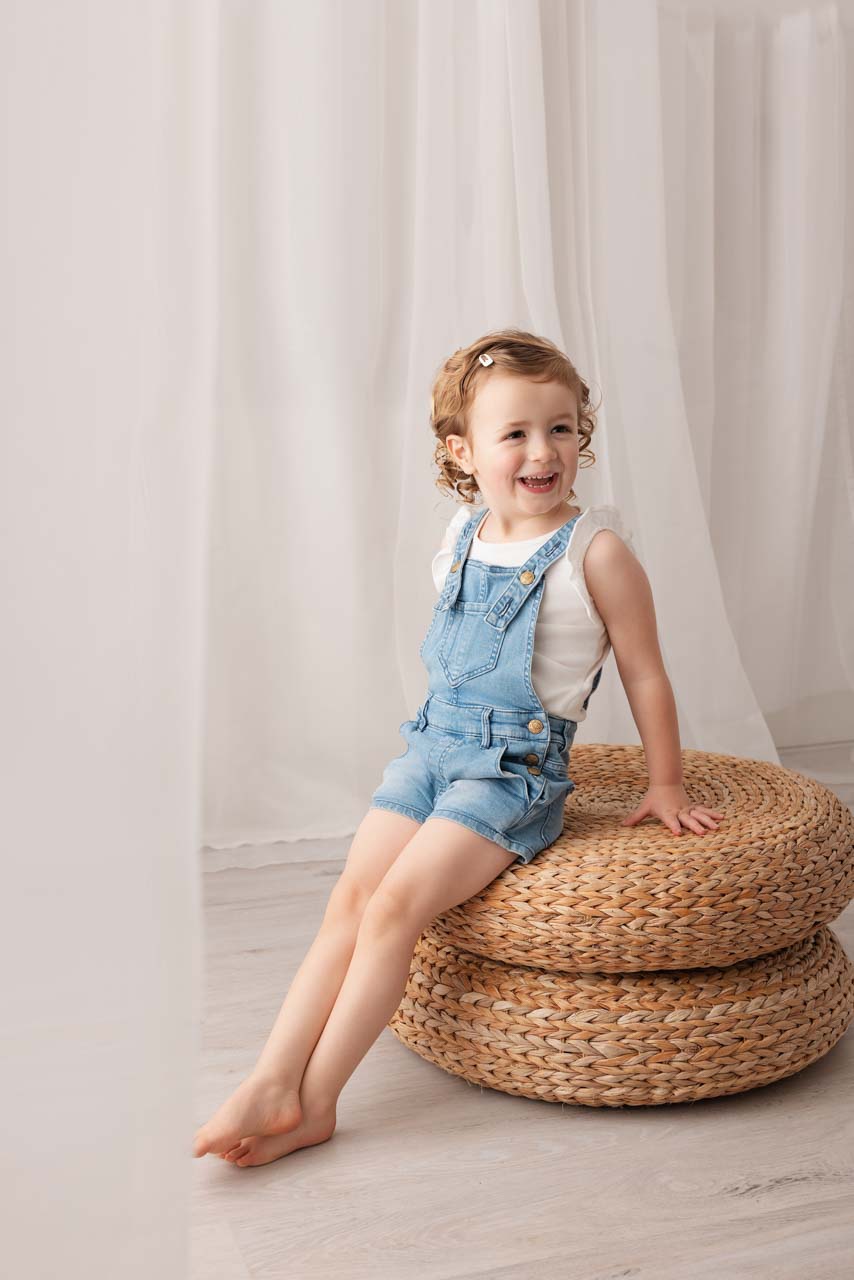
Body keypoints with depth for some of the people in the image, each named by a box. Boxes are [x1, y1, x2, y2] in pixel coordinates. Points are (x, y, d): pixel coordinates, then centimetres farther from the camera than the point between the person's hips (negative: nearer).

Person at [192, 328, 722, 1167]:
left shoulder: (594, 551, -10)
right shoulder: (459, 540, 7)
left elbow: (644, 675, -2)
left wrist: (666, 786, 4)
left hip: (517, 766, -6)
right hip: (430, 744, 6)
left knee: (395, 906, -18)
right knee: (349, 899, -8)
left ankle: (312, 1103, -11)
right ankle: (271, 1081, -9)